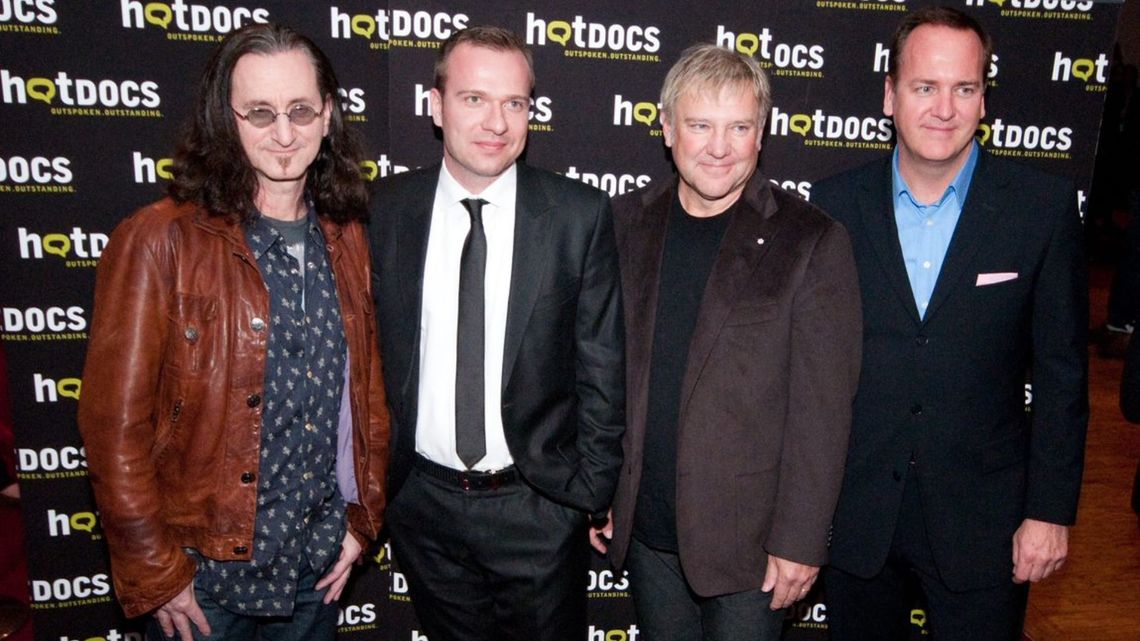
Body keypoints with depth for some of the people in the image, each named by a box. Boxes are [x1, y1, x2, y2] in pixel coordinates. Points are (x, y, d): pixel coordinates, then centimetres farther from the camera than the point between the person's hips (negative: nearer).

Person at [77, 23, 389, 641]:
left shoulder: (346, 239, 0)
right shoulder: (160, 242, -14)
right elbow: (115, 423, -12)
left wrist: (362, 516, 5)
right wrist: (154, 576, -9)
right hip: (203, 573, -4)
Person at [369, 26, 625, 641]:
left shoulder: (579, 214, -10)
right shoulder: (386, 210, -4)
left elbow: (601, 367, -6)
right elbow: (371, 353, 2)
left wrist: (592, 494, -4)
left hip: (540, 505, -2)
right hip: (423, 501, 2)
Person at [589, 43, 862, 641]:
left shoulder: (811, 242, -12)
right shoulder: (626, 224, -1)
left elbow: (821, 410, -12)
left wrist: (800, 541, -11)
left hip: (747, 536, -3)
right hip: (643, 527, 4)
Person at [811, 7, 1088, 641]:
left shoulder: (1044, 206, -7)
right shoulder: (836, 203, -5)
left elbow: (1062, 370, -3)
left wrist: (1052, 511, -4)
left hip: (983, 518, -1)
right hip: (857, 514, 2)